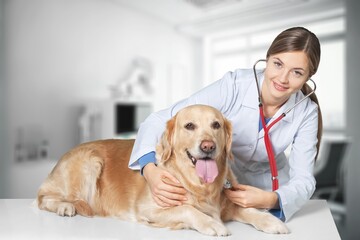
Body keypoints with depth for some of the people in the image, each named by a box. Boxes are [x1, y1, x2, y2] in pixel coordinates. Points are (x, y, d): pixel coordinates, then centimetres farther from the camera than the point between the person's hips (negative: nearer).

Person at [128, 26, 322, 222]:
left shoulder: (306, 112, -19)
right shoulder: (233, 85, -28)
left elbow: (303, 179, -17)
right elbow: (161, 120, -28)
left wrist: (271, 200, -38)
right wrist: (150, 169, -45)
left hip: (268, 187, 2)